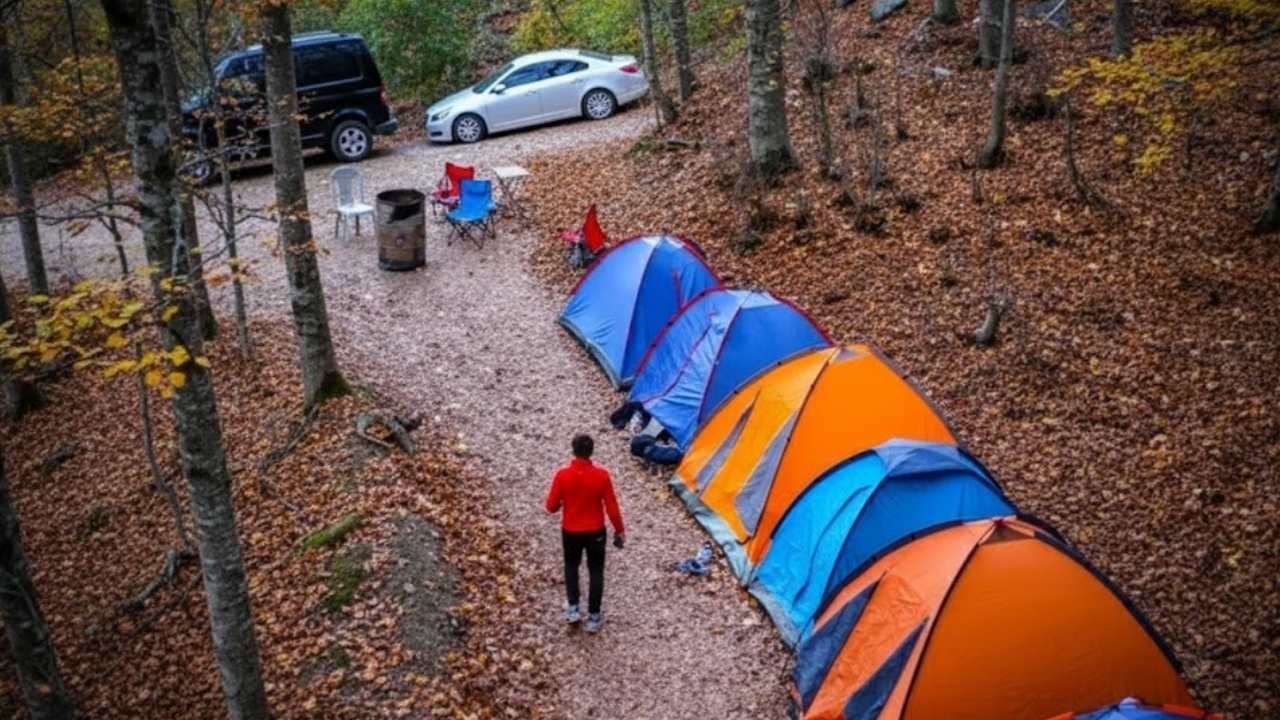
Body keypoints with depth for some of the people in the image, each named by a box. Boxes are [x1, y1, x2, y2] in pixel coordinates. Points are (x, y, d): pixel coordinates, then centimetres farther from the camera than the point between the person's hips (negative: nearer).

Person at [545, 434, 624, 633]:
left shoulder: (562, 475, -16)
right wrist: (619, 530, 3)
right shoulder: (601, 475, -16)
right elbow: (611, 507, -10)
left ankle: (573, 609, 17)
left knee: (571, 566, 25)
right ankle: (593, 617, 18)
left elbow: (552, 507, -8)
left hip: (570, 531, 1)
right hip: (595, 531, -1)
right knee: (596, 571, 15)